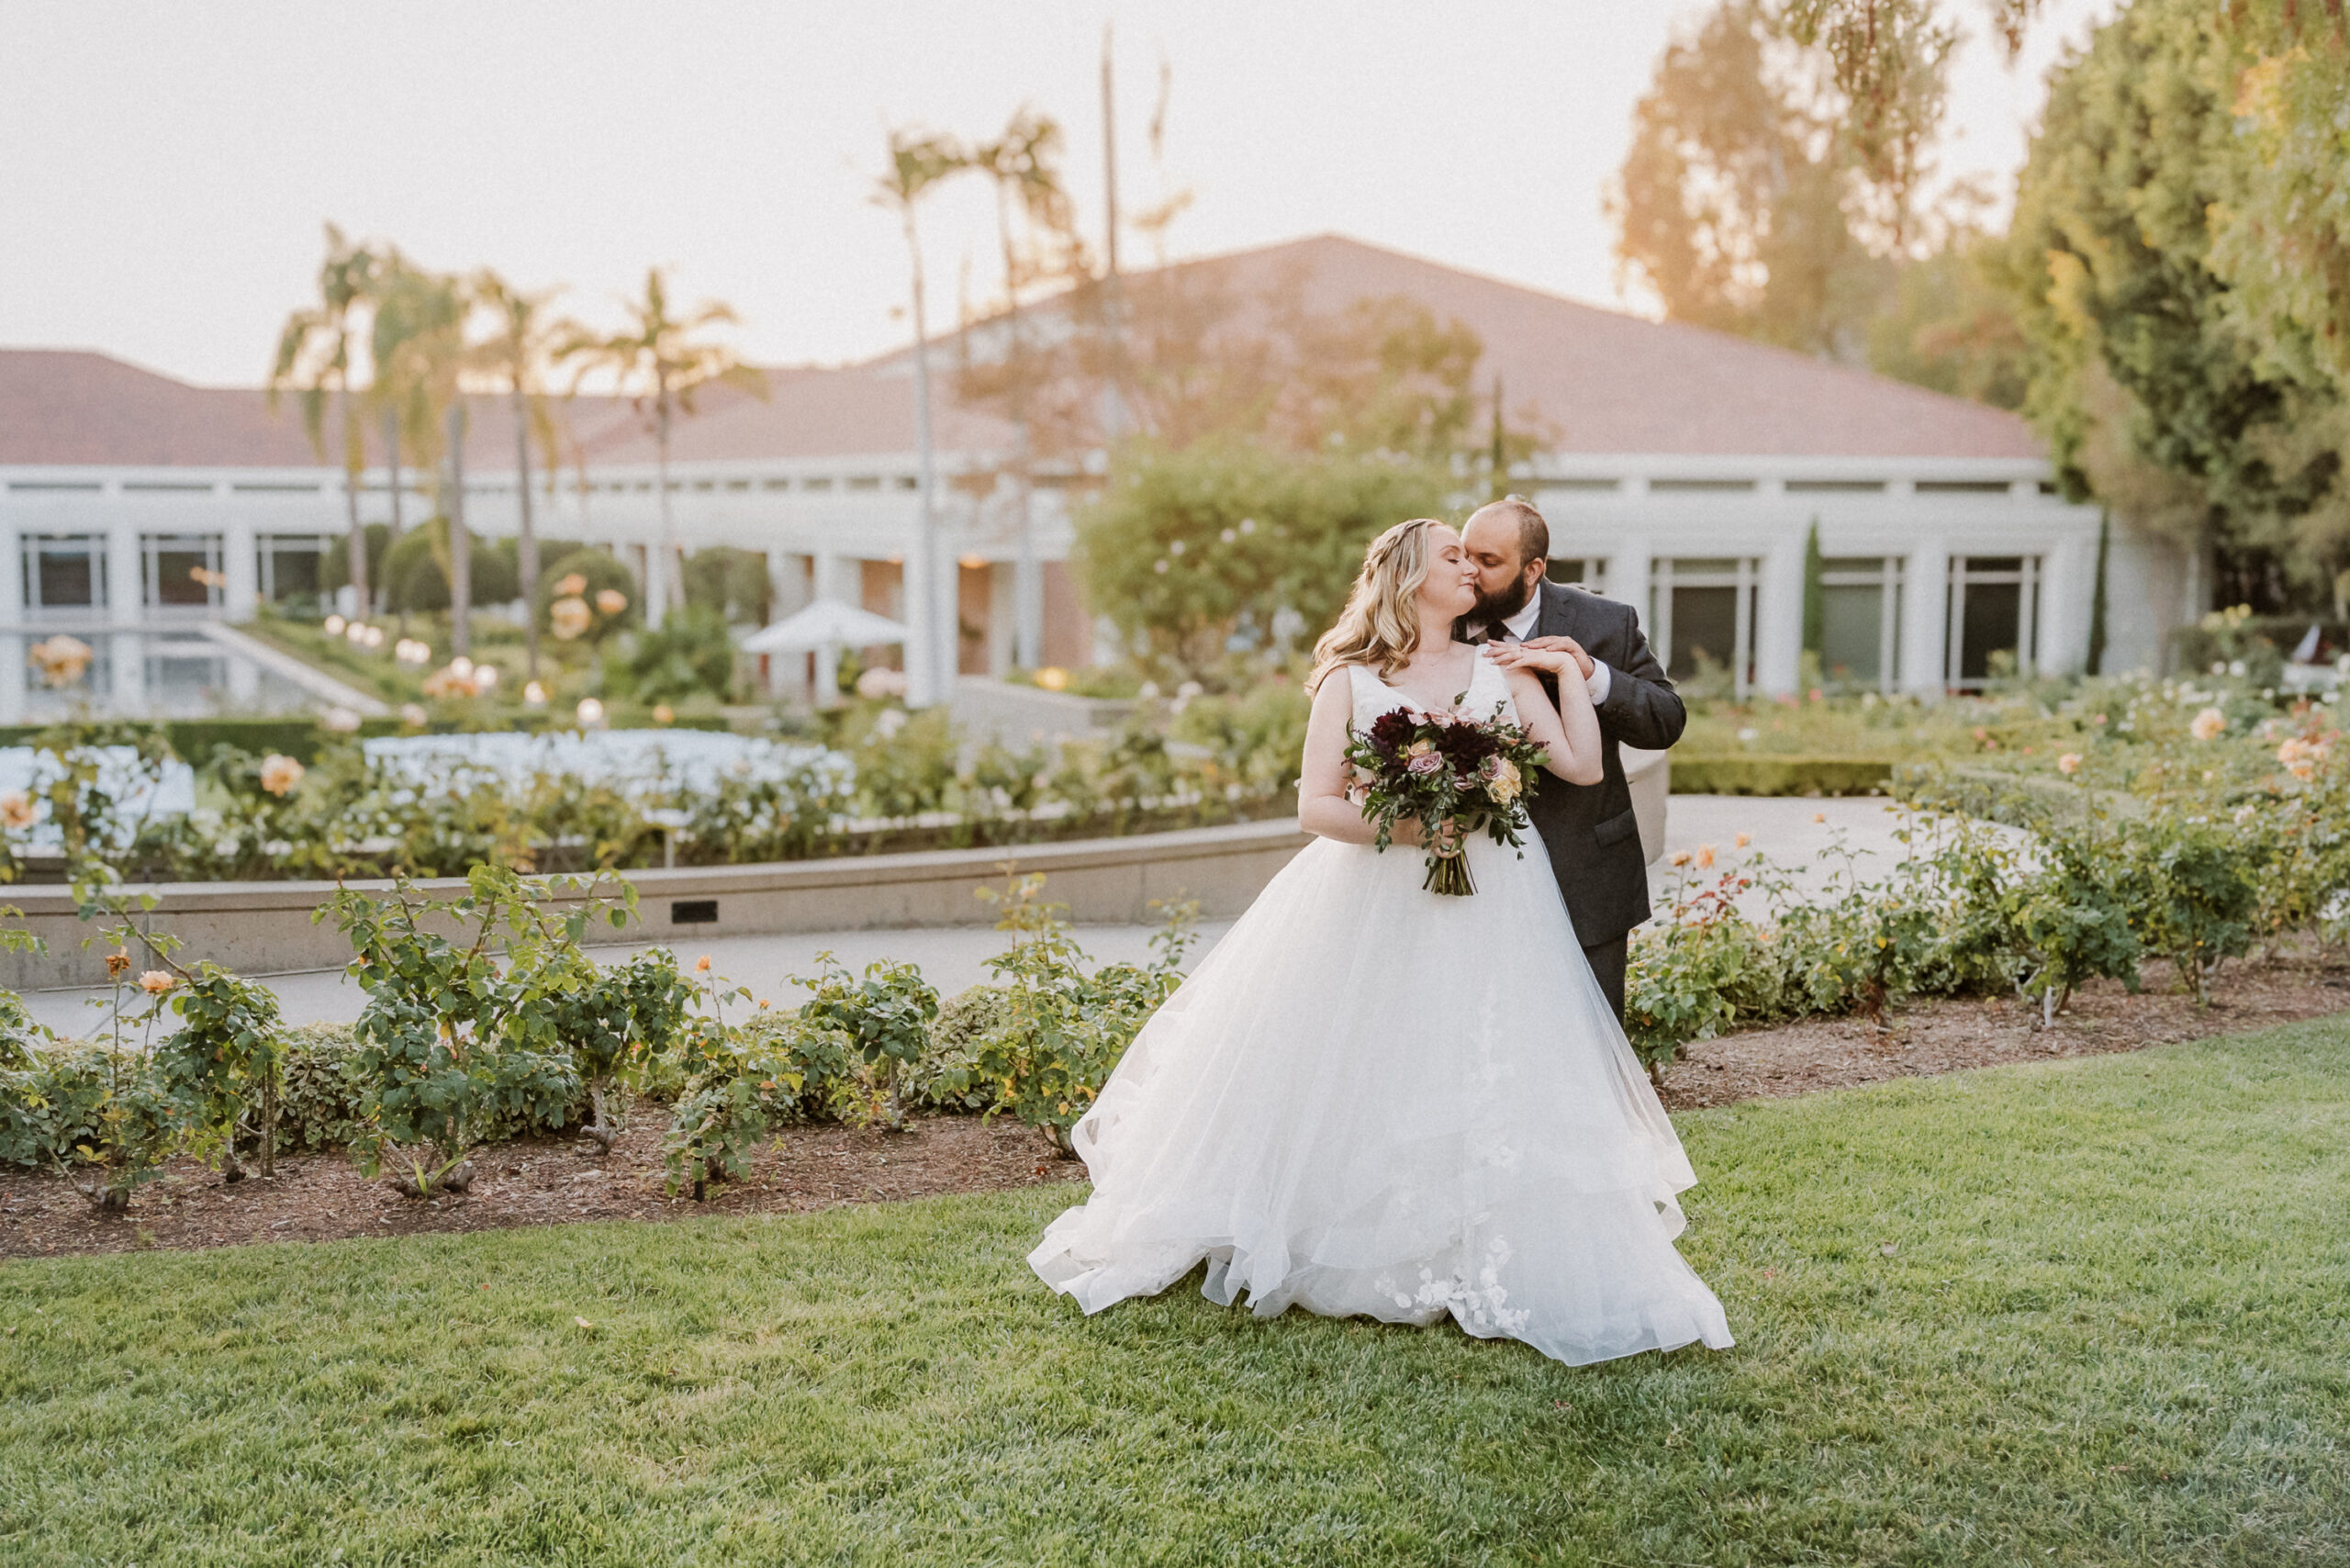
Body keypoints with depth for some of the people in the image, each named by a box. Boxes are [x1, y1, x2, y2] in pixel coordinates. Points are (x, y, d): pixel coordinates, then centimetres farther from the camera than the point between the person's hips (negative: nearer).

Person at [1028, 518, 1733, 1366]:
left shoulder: (1503, 671, 8)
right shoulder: (1351, 681, 2)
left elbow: (1582, 767, -1)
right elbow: (1316, 807, -4)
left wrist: (1570, 670, 0)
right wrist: (1403, 825, -17)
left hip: (1488, 910, 1)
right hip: (1374, 908, -1)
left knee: (1493, 1096, -1)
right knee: (1341, 1091, 4)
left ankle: (1505, 1271, 10)